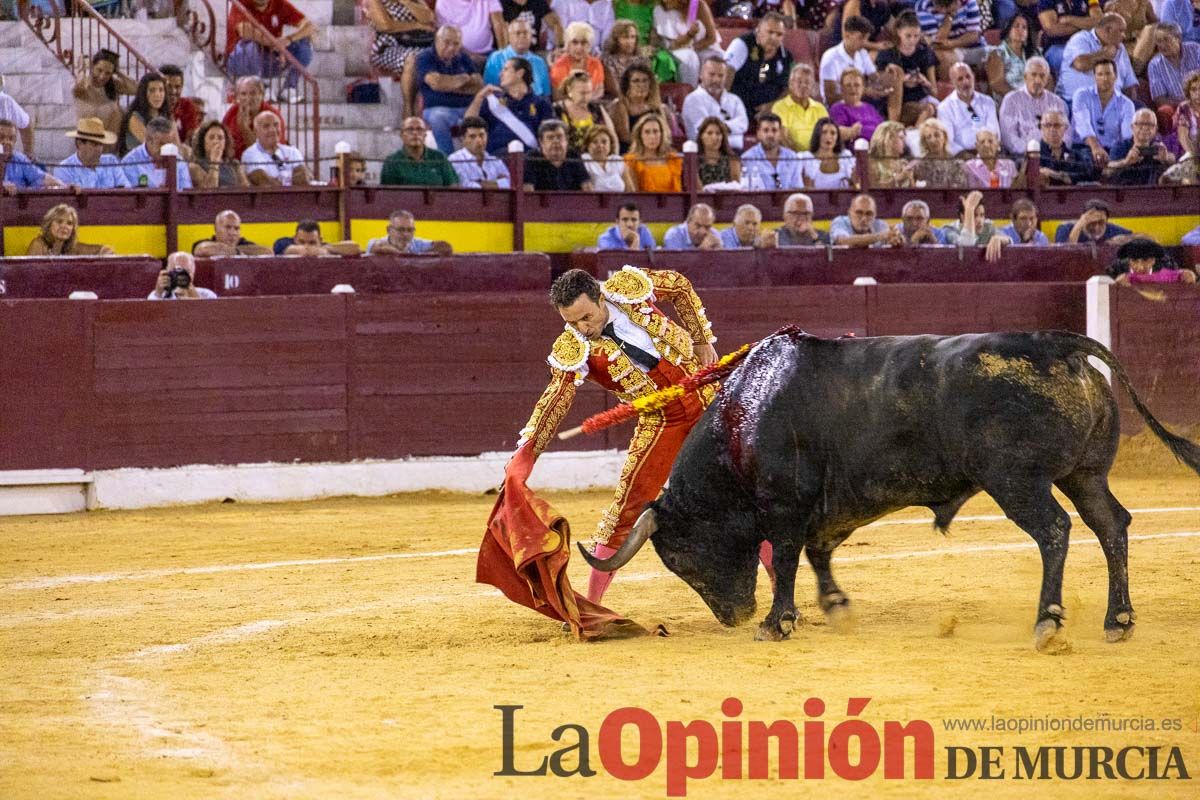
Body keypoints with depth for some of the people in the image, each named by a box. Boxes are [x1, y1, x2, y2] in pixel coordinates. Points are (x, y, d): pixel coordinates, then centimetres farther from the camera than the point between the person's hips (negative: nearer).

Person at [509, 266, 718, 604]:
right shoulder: (573, 351, -17)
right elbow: (556, 397, -28)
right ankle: (591, 603, -5)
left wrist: (703, 342, 6)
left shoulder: (628, 288, -13)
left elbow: (680, 287, 5)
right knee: (628, 504, -11)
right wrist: (527, 450, -42)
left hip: (706, 397, 2)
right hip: (660, 421, -2)